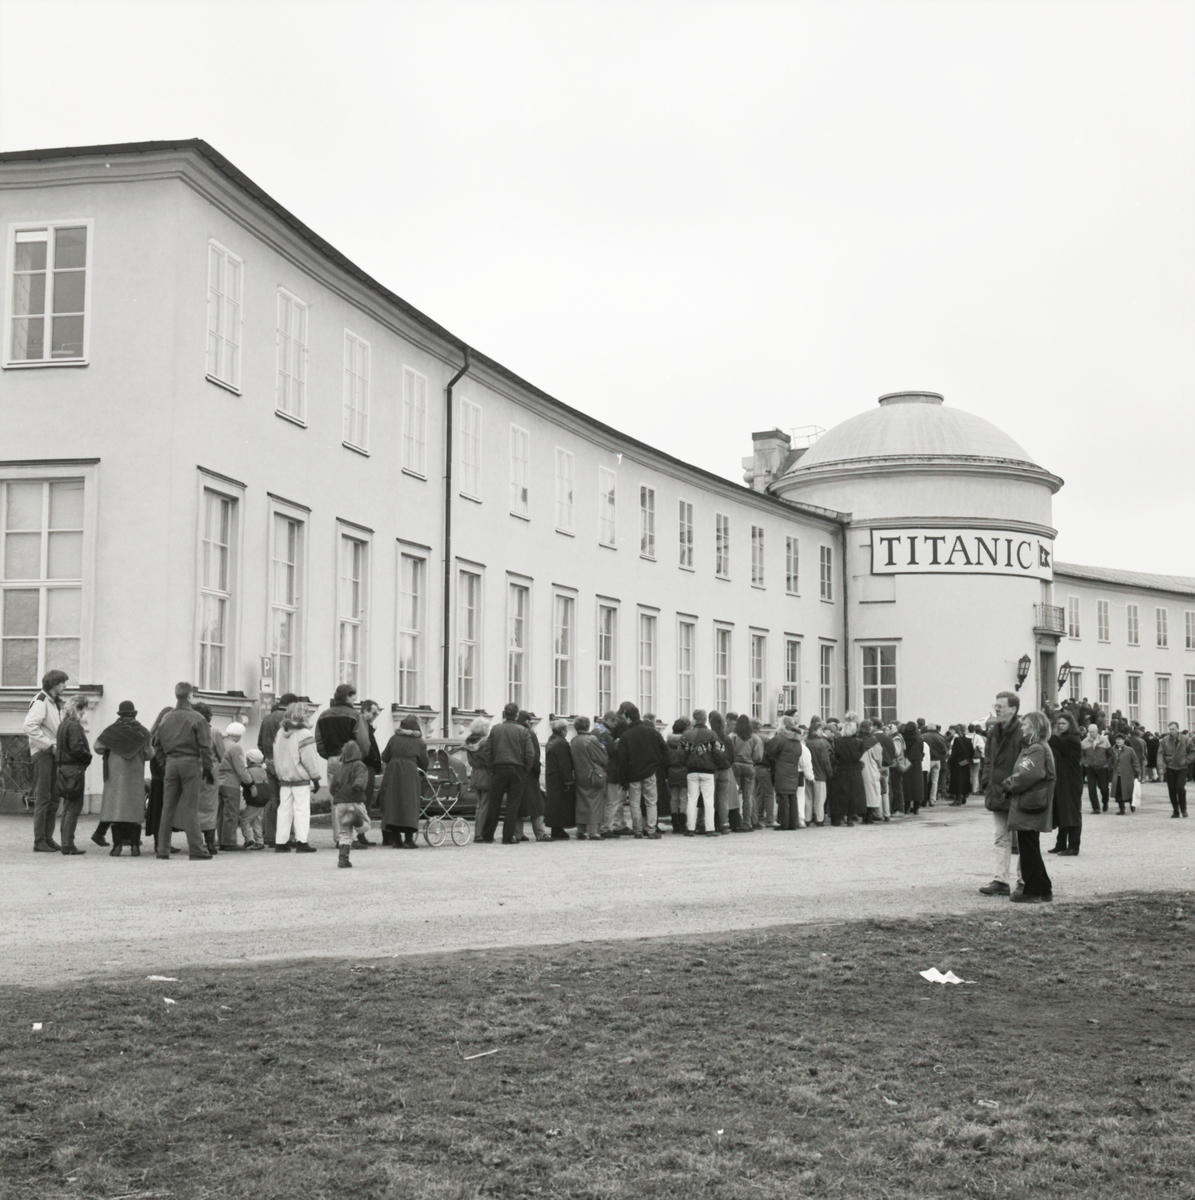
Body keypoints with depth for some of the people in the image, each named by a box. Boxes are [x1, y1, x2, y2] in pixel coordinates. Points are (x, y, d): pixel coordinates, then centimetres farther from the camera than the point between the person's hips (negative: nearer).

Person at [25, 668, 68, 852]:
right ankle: (39, 841, -5)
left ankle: (48, 838, 15)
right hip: (42, 754, -9)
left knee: (53, 799, 10)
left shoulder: (55, 702, 18)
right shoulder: (40, 701, -11)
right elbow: (29, 726, -22)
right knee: (42, 799, -7)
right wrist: (49, 745, -20)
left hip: (53, 754, 9)